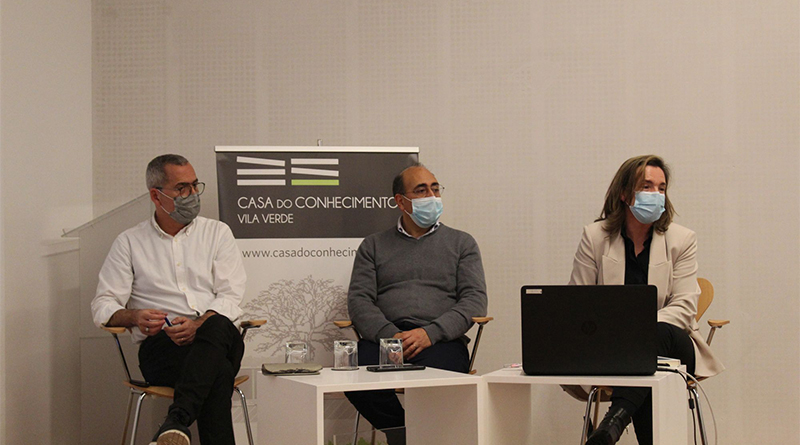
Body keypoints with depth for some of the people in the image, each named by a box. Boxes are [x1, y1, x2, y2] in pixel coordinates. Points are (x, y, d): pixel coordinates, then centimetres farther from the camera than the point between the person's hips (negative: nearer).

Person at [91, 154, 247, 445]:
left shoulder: (217, 233, 17)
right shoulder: (130, 243, 16)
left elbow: (231, 298, 6)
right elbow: (103, 306, 10)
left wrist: (199, 324, -16)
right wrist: (135, 317, -14)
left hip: (218, 337, 1)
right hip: (161, 347, -1)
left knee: (217, 327, -40)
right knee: (218, 372, -37)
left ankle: (177, 421, -50)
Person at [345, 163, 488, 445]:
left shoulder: (461, 243, 19)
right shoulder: (373, 246, 22)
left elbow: (475, 299, 6)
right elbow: (359, 299, 10)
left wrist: (430, 333, -12)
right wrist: (390, 335, -12)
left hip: (440, 340, -1)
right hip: (383, 337, 1)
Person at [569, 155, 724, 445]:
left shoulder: (682, 240, 4)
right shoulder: (594, 236, 5)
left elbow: (684, 308, -4)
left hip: (670, 342, 0)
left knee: (656, 334, -38)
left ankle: (616, 419, -53)